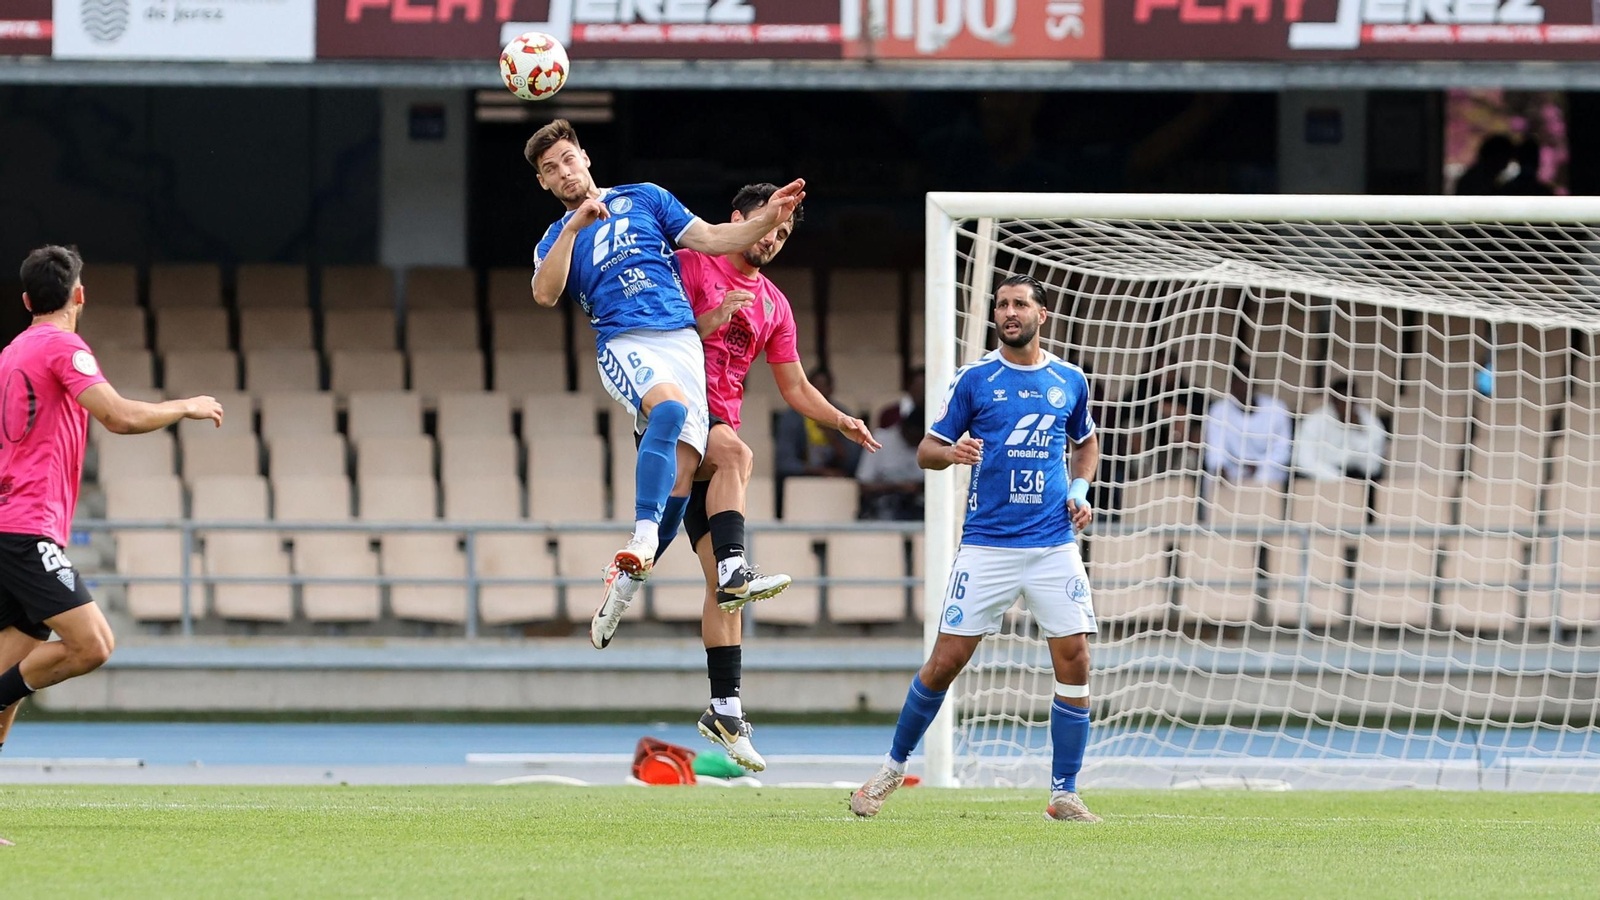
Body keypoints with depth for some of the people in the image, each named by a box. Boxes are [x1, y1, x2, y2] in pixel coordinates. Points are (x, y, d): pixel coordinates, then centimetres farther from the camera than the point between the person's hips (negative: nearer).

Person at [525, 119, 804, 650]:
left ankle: (625, 583, -3)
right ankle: (643, 540, -46)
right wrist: (576, 227, -10)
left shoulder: (644, 199, 22)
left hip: (683, 341, 2)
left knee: (681, 471, -14)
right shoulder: (557, 240, 19)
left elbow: (711, 239, 16)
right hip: (624, 343, -2)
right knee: (670, 407, -36)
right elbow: (545, 293, -2)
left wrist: (767, 219, 0)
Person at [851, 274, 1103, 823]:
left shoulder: (1070, 382, 9)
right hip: (986, 545, -2)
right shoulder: (974, 379, 2)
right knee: (946, 660, -3)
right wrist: (952, 453, -18)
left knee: (1074, 660, -6)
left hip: (1055, 546, 2)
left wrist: (1080, 490, 8)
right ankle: (895, 766, 17)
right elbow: (926, 451, 5)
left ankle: (1064, 794, 2)